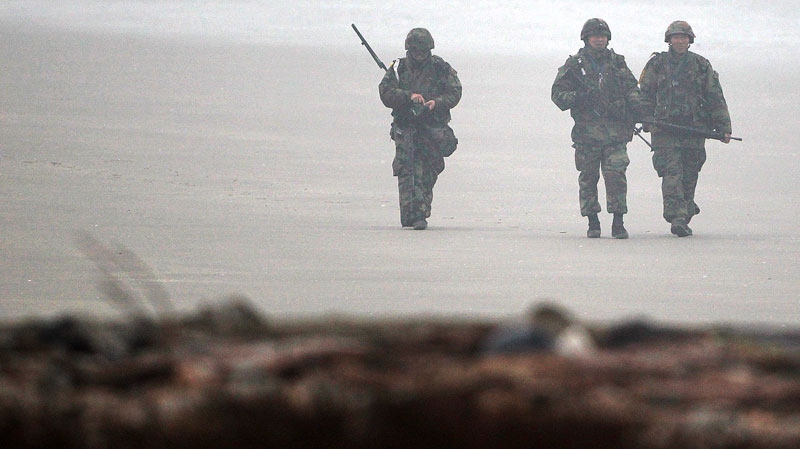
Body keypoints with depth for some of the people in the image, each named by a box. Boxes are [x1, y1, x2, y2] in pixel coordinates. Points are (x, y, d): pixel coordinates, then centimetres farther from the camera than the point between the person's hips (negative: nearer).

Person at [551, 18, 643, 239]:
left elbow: (632, 87, 20)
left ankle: (618, 223, -7)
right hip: (587, 129, 0)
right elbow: (557, 93, 3)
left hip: (615, 129, 0)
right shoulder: (574, 65, 6)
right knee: (588, 177, 4)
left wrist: (635, 104, 0)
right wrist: (577, 97, -15)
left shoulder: (617, 63, 13)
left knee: (616, 175, -10)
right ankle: (592, 223, 13)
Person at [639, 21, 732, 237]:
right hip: (665, 129, -2)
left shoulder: (701, 65, 10)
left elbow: (715, 98, 11)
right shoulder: (656, 64, 8)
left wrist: (723, 127, 6)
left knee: (689, 176, 5)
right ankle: (677, 217, -23)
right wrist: (648, 121, 1)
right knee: (672, 172, -15)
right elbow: (645, 94, 11)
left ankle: (684, 218, 19)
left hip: (694, 130, 2)